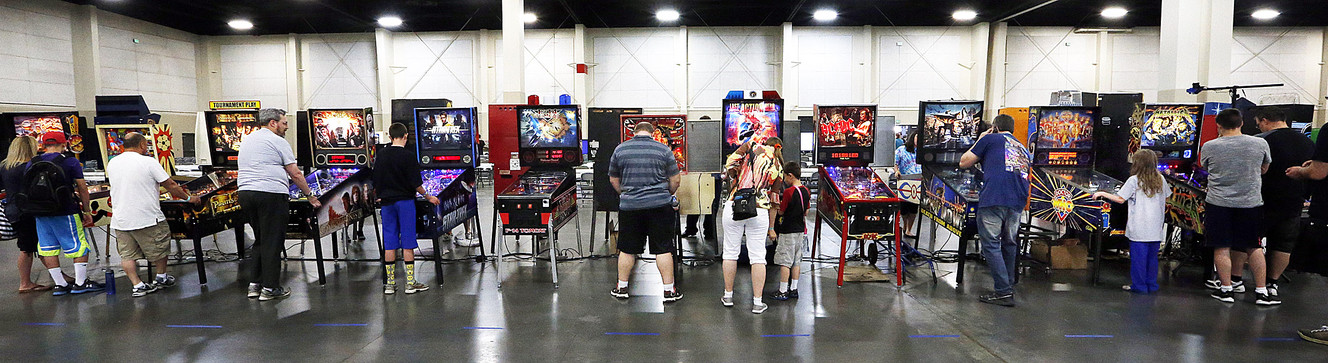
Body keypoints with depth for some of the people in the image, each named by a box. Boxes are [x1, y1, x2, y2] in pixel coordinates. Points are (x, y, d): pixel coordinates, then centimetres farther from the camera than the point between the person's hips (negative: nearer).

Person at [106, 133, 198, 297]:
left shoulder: (112, 164, 5)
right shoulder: (148, 162, -11)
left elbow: (117, 188, 19)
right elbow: (171, 186, -8)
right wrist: (188, 198, 6)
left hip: (120, 220, 5)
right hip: (147, 218, -5)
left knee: (127, 255, 10)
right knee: (159, 247, 15)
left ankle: (138, 286, 8)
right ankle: (161, 278, 27)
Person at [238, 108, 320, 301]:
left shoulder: (247, 139, 19)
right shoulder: (277, 141, -4)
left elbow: (250, 170, 21)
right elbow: (295, 174, -4)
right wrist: (310, 195, 4)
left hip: (245, 193, 8)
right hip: (271, 195, -8)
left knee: (260, 240, 18)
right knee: (272, 242, -1)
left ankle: (254, 284, 19)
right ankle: (270, 288, 2)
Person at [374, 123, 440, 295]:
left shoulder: (382, 155, 5)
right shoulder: (408, 156, -10)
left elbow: (376, 182, 9)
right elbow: (416, 184, -12)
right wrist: (428, 197, 1)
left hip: (387, 202, 4)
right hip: (405, 202, -4)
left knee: (389, 243, 6)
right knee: (407, 242, 0)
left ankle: (390, 283, 10)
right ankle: (410, 282, 2)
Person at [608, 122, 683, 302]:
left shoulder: (620, 150, 4)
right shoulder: (663, 150, -1)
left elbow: (613, 180, 12)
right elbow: (675, 180, 2)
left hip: (629, 207, 2)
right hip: (659, 206, -2)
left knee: (627, 249, 13)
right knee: (663, 249, 5)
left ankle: (621, 287, 23)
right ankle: (669, 290, 9)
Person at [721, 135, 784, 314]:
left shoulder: (752, 146, 6)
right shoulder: (777, 167, 12)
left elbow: (730, 164, -6)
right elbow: (774, 200, 14)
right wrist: (771, 227, 21)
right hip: (760, 212, 1)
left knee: (730, 252, 13)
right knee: (758, 257, 9)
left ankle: (728, 296, 24)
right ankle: (757, 302, 11)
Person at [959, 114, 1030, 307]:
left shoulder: (991, 139, 11)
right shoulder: (1023, 149, 29)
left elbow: (964, 163, 15)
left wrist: (979, 142, 25)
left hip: (994, 199, -6)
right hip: (1017, 203, 6)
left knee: (991, 244, -3)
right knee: (1010, 243, 17)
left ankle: (1003, 292, -7)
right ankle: (1008, 288, 24)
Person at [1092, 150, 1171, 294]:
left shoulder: (1134, 180, -9)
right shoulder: (1160, 179, 6)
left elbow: (1120, 199, -10)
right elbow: (1164, 200, 13)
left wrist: (1102, 194, 0)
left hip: (1139, 228, -5)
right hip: (1156, 227, 5)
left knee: (1138, 256, 2)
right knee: (1152, 256, 14)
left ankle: (1139, 286, 8)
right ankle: (1151, 285, 21)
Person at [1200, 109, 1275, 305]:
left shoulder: (1209, 147, -8)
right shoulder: (1260, 144, -3)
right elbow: (1264, 169, 12)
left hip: (1218, 203, -2)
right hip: (1250, 203, 2)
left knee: (1222, 248, 5)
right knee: (1254, 247, 12)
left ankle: (1226, 289, 10)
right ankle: (1262, 292, 14)